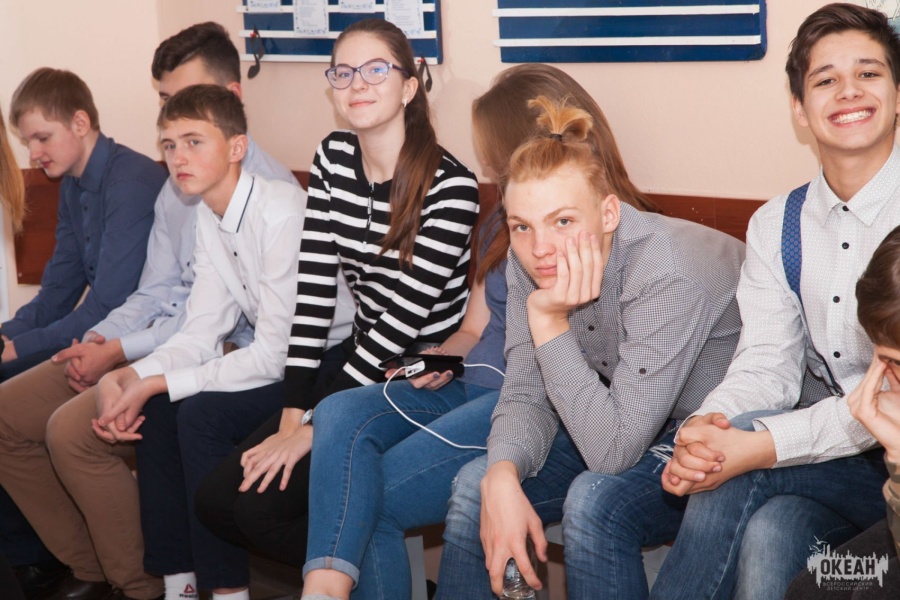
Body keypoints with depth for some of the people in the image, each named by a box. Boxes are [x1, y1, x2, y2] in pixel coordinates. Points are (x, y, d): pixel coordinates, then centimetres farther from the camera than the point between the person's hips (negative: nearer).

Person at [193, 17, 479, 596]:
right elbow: (314, 285, -2)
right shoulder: (333, 158, 3)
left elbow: (406, 314, -19)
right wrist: (292, 413, -9)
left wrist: (314, 427, -18)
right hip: (362, 363, 7)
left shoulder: (450, 186, -17)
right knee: (217, 498, -3)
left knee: (263, 501, -17)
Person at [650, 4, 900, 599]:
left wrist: (759, 445, -31)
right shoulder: (777, 225, 8)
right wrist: (705, 427, -24)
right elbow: (769, 364, 0)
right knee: (765, 534, -29)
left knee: (743, 456, -28)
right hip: (820, 458, 4)